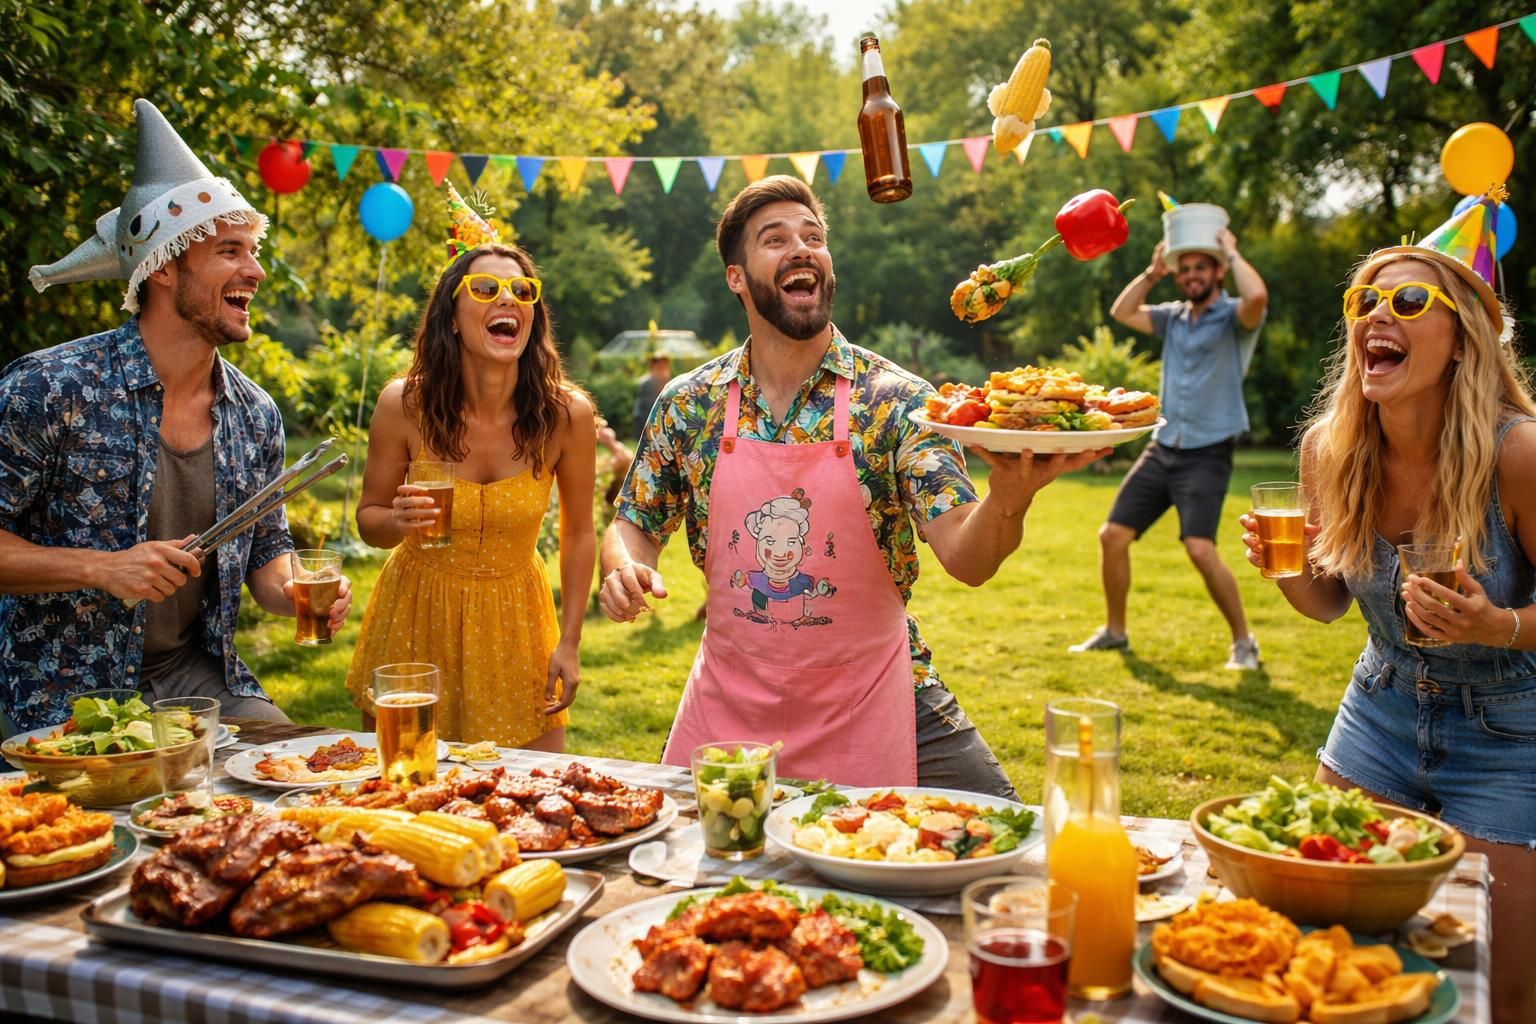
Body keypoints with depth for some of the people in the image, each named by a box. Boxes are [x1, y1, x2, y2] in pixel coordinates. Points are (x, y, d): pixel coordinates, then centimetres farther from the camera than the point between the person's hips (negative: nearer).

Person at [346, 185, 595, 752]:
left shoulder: (567, 414, -16)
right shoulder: (403, 405, -16)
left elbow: (579, 533, -1)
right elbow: (368, 518, -1)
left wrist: (569, 643, -2)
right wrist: (399, 522, -25)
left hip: (513, 619, 0)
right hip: (417, 616, 0)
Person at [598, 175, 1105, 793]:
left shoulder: (896, 399, -10)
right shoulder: (687, 404, -3)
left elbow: (964, 558, -18)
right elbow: (635, 525, 8)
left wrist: (1008, 496, -40)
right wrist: (624, 570, -16)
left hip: (872, 702, -1)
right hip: (730, 705, 2)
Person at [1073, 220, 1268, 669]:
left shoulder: (1234, 317, -6)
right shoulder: (1174, 316, 13)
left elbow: (1257, 296, -28)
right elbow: (1122, 312, 14)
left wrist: (1232, 252, -13)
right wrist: (1152, 272, 6)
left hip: (1207, 455, -6)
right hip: (1161, 449, 7)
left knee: (1200, 549, -21)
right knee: (1112, 536, 3)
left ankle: (1244, 642, -3)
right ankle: (1114, 631, 20)